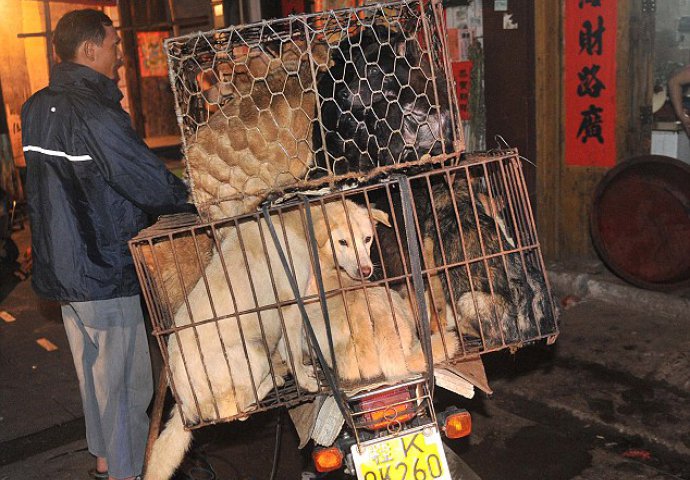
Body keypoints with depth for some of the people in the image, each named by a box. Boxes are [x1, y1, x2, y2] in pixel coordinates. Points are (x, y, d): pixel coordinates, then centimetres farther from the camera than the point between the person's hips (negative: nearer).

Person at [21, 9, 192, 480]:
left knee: (93, 367, 22)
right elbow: (155, 187, -25)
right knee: (126, 379, 5)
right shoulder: (95, 114, -22)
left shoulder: (38, 107, 7)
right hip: (104, 269, -9)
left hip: (62, 265, 9)